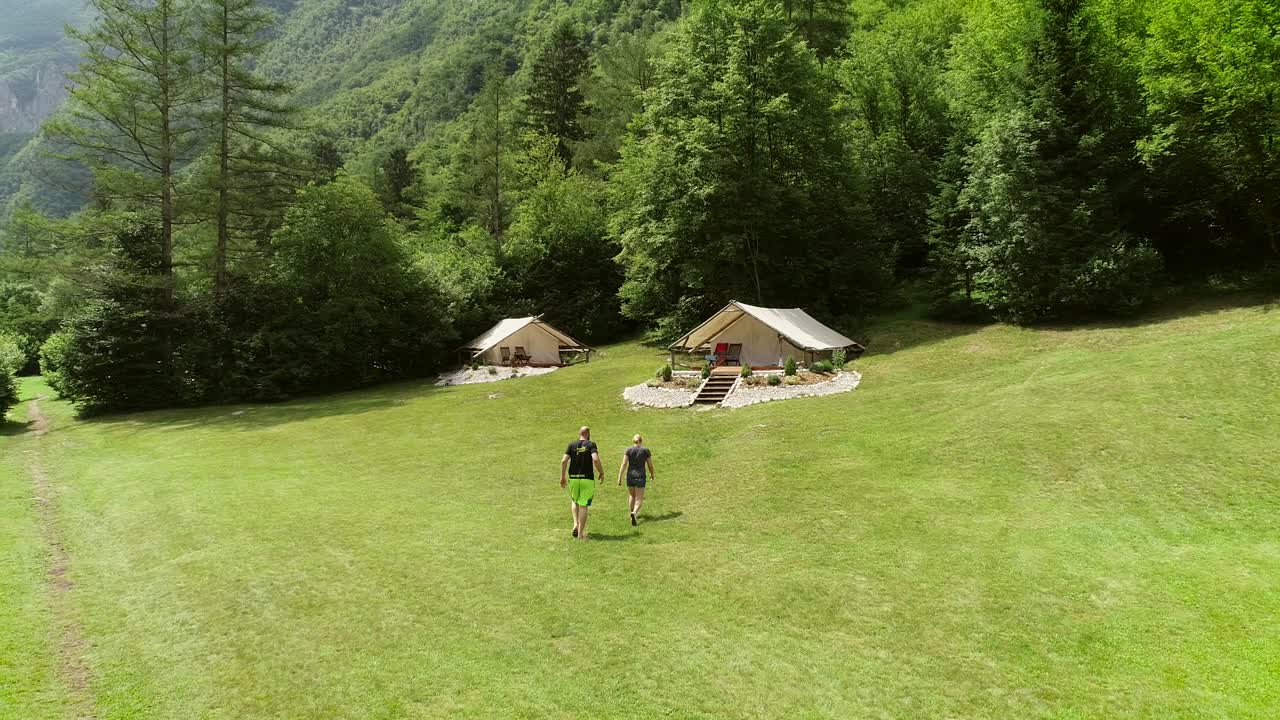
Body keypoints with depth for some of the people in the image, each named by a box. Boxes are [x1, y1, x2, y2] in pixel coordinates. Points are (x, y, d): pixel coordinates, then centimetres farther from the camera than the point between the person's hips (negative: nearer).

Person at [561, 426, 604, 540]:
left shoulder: (572, 445, 4)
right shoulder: (591, 445, -4)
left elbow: (564, 461, -5)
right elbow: (595, 459, -19)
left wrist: (562, 477, 3)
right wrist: (601, 473, -6)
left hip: (573, 478, 3)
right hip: (587, 479, -2)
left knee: (574, 501, 25)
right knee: (583, 505, 4)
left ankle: (576, 524, 8)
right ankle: (581, 533, 6)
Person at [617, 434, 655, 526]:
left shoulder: (628, 450, 1)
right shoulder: (646, 450, 0)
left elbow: (624, 464, -7)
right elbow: (650, 465, 5)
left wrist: (619, 477, -7)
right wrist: (652, 474, 23)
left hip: (630, 476, 2)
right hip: (640, 477, -2)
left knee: (632, 496, 24)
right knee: (639, 499, 0)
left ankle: (632, 512, 34)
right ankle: (634, 513, -26)